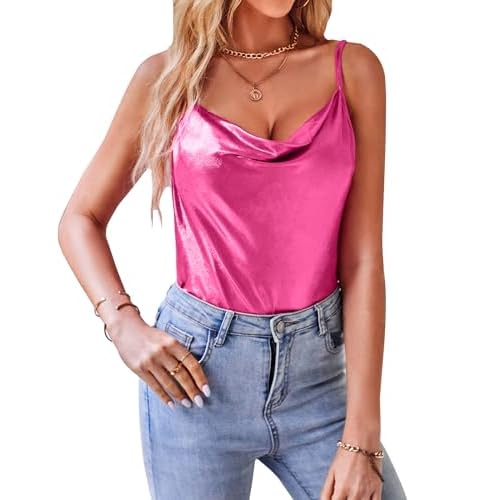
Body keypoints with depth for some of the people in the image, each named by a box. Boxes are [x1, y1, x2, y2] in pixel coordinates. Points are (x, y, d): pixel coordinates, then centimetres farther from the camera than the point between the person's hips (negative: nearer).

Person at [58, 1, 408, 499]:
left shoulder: (353, 69, -1)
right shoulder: (168, 75, -1)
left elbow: (362, 260, -5)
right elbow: (81, 219, 9)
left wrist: (360, 438, -9)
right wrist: (124, 325, -9)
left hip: (318, 368, 1)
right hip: (194, 367, -1)